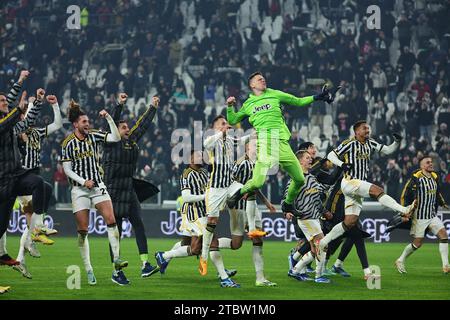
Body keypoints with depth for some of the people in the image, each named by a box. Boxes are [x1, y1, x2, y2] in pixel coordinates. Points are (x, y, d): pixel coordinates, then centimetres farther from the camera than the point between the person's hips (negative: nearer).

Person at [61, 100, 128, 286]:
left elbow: (116, 138, -4)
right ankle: (89, 271, 4)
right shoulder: (68, 143, -5)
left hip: (98, 186, 3)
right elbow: (67, 169, -4)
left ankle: (117, 262, -16)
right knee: (83, 230, -2)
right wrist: (83, 181, -15)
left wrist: (108, 118, -12)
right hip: (80, 190, -3)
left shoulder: (93, 136, 4)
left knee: (111, 220, -15)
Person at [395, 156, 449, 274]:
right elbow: (405, 195, -11)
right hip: (420, 216, -7)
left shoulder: (435, 177, 8)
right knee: (417, 243, -2)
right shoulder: (416, 178, -14)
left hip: (432, 215, 7)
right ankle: (400, 261, 19)